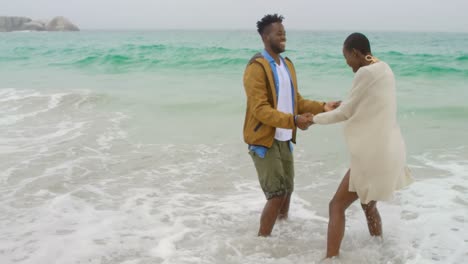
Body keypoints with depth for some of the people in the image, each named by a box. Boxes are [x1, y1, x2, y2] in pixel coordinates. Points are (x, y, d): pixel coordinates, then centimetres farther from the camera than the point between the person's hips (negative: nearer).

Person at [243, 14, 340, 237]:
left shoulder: (287, 65, 10)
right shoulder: (257, 67, -17)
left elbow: (297, 101, 13)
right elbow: (260, 110, -24)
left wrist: (321, 107, -2)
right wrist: (293, 121, -33)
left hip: (284, 140, 8)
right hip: (264, 141, -8)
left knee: (287, 191, 17)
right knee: (277, 195, -10)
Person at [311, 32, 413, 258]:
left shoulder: (366, 73, -17)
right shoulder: (384, 70, 10)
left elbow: (346, 113, -9)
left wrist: (314, 119, 3)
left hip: (374, 154, -9)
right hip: (387, 150, 9)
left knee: (337, 206, -2)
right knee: (368, 204, 25)